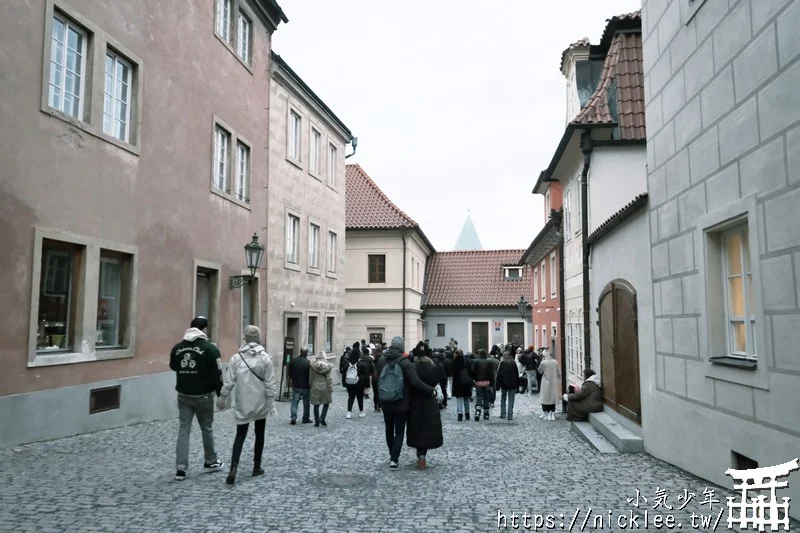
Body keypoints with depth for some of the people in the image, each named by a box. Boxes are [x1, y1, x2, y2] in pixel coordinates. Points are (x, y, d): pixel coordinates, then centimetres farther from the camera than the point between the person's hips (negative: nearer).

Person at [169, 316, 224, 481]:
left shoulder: (177, 348, 1)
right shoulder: (209, 348, -14)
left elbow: (173, 367, 18)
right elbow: (217, 374, -12)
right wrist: (221, 394, 1)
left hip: (183, 395, 3)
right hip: (203, 396, -3)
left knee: (183, 429, 6)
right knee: (207, 429, 13)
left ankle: (180, 468, 2)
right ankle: (211, 462, 28)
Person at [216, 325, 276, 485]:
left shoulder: (236, 358, -5)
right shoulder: (265, 357, -8)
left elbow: (229, 381, -5)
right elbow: (270, 383, -8)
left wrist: (222, 397, 8)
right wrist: (271, 402, -1)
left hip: (243, 404, 0)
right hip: (261, 403, 0)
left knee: (240, 435, 5)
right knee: (259, 434, 15)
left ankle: (233, 468, -13)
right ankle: (256, 467, 21)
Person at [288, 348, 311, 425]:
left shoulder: (293, 361, -2)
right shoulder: (308, 362, -17)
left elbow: (290, 373, 7)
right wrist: (310, 384, 1)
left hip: (295, 386, 3)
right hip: (305, 387, -3)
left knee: (294, 402, 9)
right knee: (306, 403, 11)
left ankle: (293, 418, -5)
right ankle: (306, 418, 17)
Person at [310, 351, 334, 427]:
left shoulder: (313, 366, -4)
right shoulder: (327, 366, -7)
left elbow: (311, 378, 1)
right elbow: (329, 378, -7)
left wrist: (311, 387, 13)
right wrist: (330, 388, -2)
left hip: (315, 387, 1)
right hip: (325, 387, -1)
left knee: (316, 405, 9)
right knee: (326, 403, 16)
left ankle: (317, 422, 13)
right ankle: (322, 418, -1)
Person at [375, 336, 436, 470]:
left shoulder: (381, 361, -3)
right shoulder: (405, 362, -18)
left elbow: (377, 379, 8)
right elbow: (416, 382, -22)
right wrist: (431, 391, -13)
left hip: (385, 403, 4)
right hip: (401, 404, -4)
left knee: (389, 429, 21)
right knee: (399, 433, 4)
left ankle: (392, 454, 35)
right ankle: (394, 459, -3)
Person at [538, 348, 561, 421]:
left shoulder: (543, 362, -15)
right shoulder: (555, 362, -4)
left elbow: (540, 371, -2)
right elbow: (559, 373, 2)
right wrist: (559, 381, 14)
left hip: (546, 383, -3)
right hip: (554, 383, 3)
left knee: (545, 398, 6)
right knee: (553, 398, 11)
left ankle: (546, 413, 9)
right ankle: (552, 413, 14)